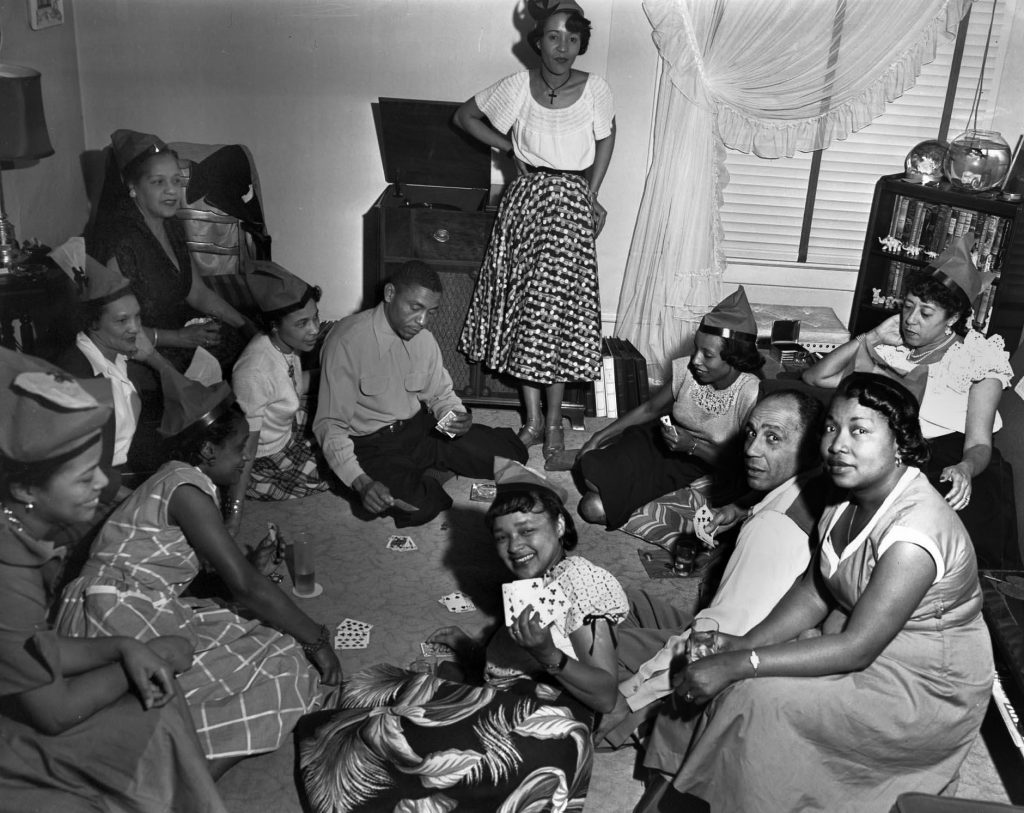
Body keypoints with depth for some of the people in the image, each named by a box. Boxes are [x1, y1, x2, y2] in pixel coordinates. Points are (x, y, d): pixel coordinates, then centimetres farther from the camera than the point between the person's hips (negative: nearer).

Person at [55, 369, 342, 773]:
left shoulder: (177, 479, 14)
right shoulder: (187, 489, -16)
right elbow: (245, 586, -18)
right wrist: (317, 639, -11)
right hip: (121, 626, -9)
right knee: (276, 668, -8)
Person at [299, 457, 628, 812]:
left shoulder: (578, 576, -4)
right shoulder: (534, 584, 23)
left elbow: (605, 696, -12)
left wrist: (548, 655, -26)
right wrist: (468, 648, 14)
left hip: (544, 733, -9)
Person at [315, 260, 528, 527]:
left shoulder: (424, 338, 0)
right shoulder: (347, 341, -20)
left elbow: (441, 395, 15)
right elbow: (330, 425, -20)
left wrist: (457, 418, -11)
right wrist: (361, 483, -33)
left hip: (419, 426, 7)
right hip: (372, 443, -6)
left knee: (511, 454, -3)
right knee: (417, 505, -34)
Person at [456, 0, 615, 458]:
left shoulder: (595, 89, -4)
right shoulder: (517, 87, -3)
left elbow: (606, 140, 13)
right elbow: (465, 116, 10)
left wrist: (591, 198, 7)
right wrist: (510, 147, 4)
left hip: (572, 202, -1)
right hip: (526, 198, 1)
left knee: (560, 306, -3)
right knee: (522, 304, 3)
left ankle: (553, 419, 11)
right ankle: (533, 417, 15)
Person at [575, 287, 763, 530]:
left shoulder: (751, 396, -25)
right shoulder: (688, 369, -11)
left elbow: (743, 464, -17)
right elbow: (649, 409, 4)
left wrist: (692, 446, -29)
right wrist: (599, 437, 0)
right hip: (664, 440, 5)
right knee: (587, 469, -17)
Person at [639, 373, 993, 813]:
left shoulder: (915, 530, -29)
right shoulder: (849, 498, -2)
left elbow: (857, 649, -30)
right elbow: (814, 592, 3)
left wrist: (741, 664, -31)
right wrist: (747, 643, -12)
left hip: (928, 689, -8)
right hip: (863, 641, 8)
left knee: (755, 697, -22)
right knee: (714, 667, -7)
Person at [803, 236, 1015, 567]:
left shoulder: (979, 356, 7)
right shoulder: (892, 352, 19)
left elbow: (979, 443, -2)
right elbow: (815, 377, 14)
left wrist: (966, 468, -26)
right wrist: (872, 337, 7)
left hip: (953, 466, -3)